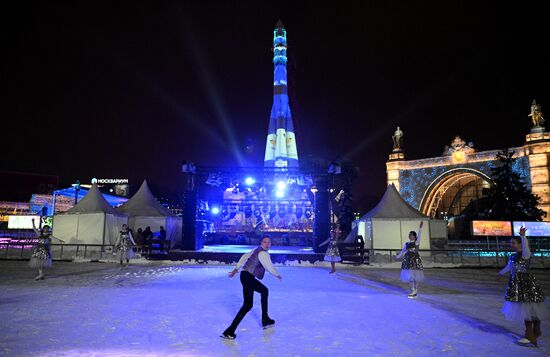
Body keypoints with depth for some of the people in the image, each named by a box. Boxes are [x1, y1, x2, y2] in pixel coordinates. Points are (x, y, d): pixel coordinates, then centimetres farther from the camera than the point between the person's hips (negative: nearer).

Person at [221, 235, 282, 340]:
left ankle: (265, 320, 34)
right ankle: (229, 331, -15)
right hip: (247, 277, -11)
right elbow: (269, 267, -14)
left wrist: (236, 268, 22)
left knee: (264, 291, 26)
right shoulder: (263, 253, -14)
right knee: (248, 305, -13)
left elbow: (244, 256, 19)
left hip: (248, 277, 11)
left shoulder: (257, 250, 15)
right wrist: (278, 275, 5)